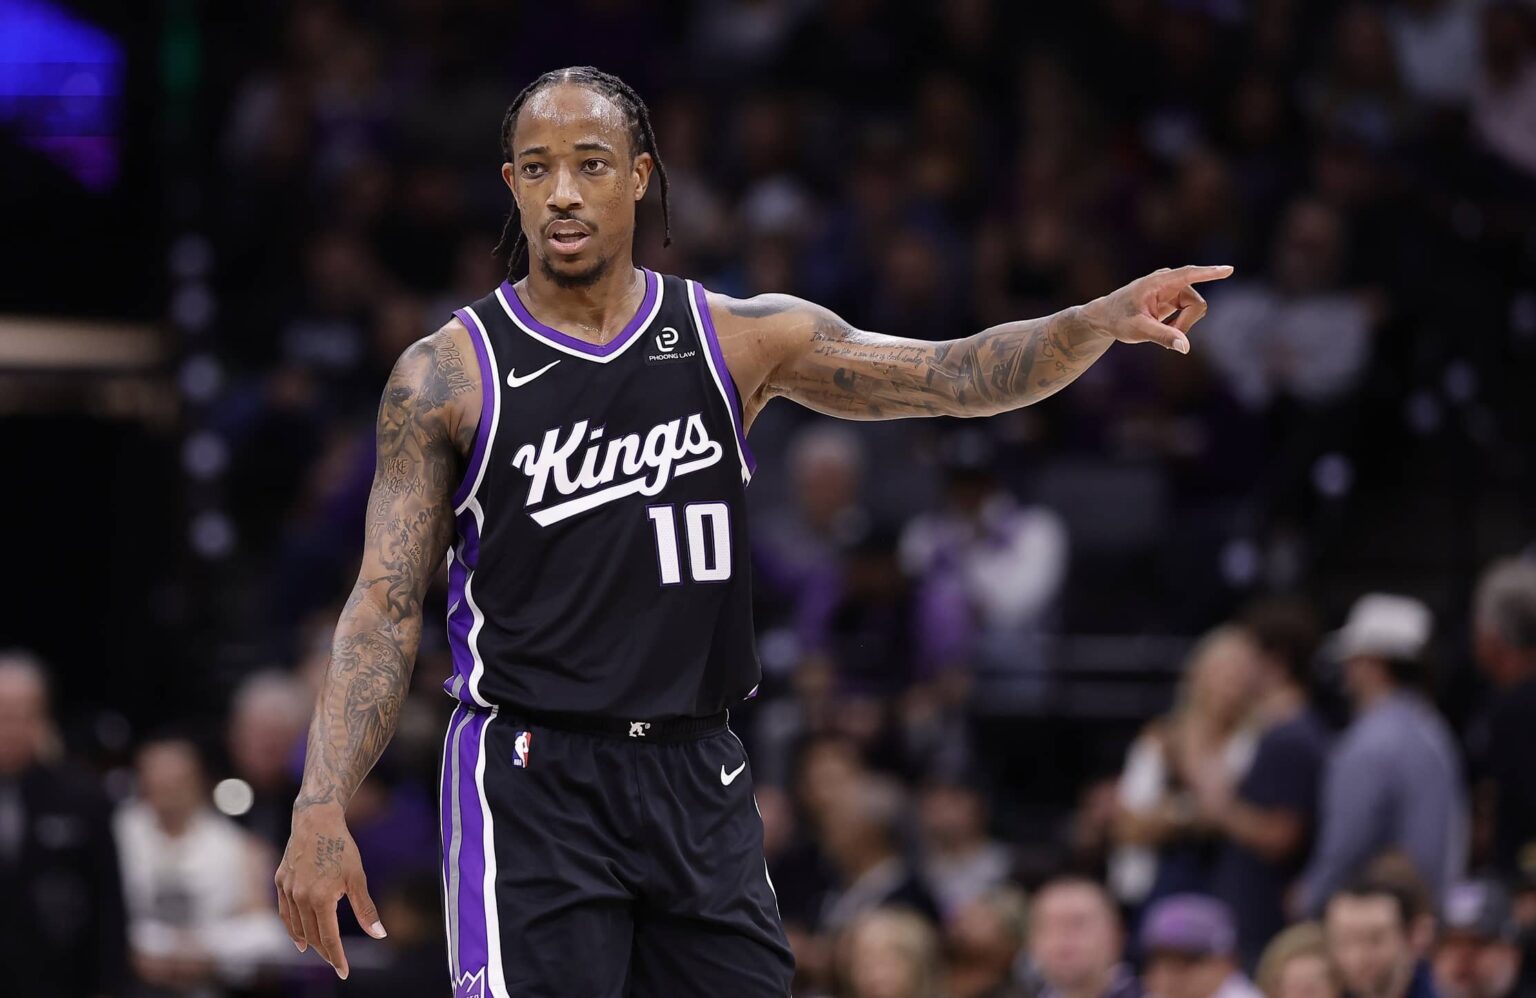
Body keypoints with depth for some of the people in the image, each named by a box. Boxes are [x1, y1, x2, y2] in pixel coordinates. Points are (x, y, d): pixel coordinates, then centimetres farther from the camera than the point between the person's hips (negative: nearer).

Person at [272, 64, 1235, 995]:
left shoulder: (738, 338, 4)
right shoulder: (449, 374, -2)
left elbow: (955, 377, 1)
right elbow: (388, 606, -3)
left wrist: (1102, 321, -17)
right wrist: (322, 810, -14)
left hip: (697, 782, 3)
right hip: (532, 779, -3)